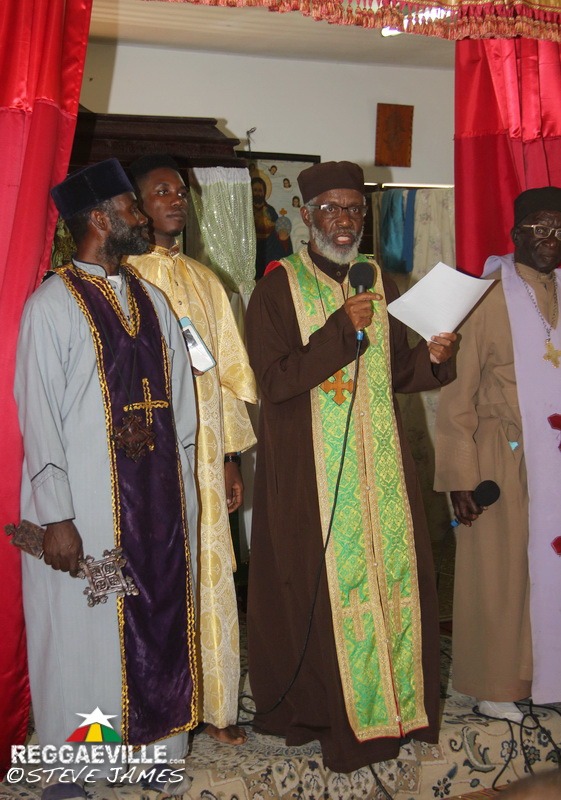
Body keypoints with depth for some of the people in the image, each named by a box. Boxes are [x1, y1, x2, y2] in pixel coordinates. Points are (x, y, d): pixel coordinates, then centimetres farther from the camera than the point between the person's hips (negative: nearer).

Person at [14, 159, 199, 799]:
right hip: (88, 509, -6)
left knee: (159, 624, 13)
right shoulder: (52, 306, -9)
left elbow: (179, 403, 11)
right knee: (83, 636, 5)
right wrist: (56, 518, -15)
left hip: (158, 503, 6)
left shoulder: (151, 300, 10)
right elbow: (39, 417, -12)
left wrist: (184, 492, 9)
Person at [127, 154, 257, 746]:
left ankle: (214, 706, 21)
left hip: (205, 455, 5)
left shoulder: (205, 281, 14)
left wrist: (232, 458, 11)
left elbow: (227, 372, 15)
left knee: (211, 579, 8)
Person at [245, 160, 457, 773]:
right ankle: (330, 706, 17)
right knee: (325, 585, 1)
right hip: (310, 465, -4)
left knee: (394, 574, 6)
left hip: (380, 462, 5)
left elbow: (396, 372, 13)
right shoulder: (279, 287, -5)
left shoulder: (378, 281, 10)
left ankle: (396, 699, 22)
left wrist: (431, 358, -8)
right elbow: (274, 381, -14)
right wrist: (342, 330, -20)